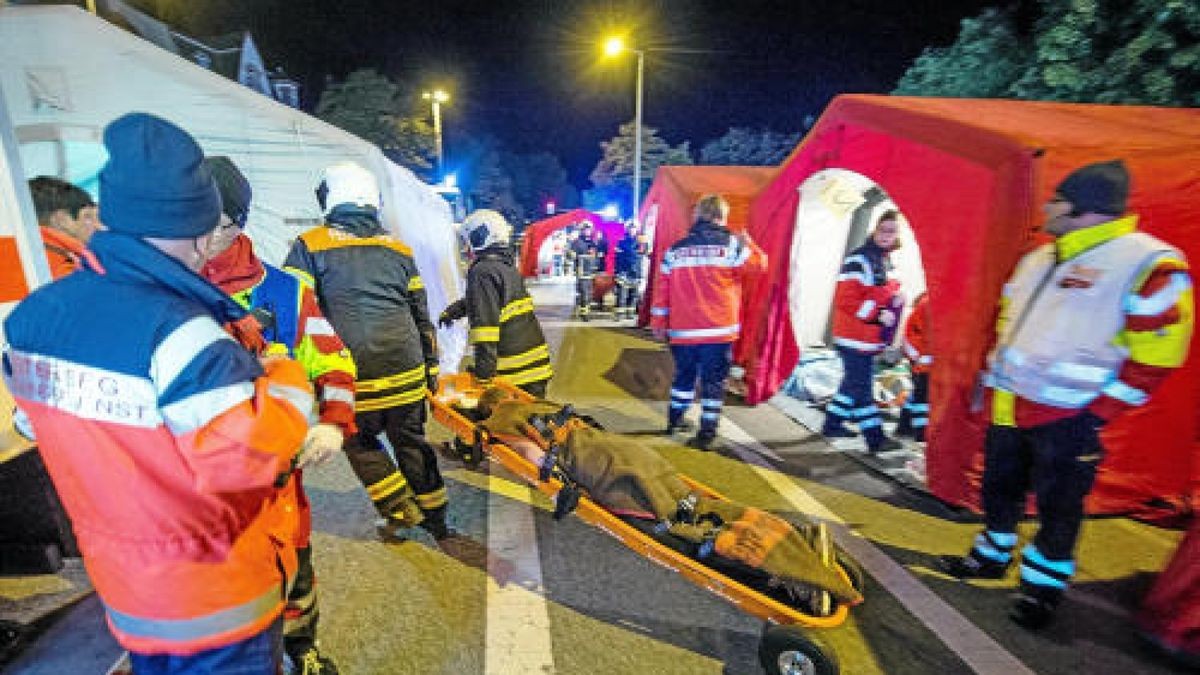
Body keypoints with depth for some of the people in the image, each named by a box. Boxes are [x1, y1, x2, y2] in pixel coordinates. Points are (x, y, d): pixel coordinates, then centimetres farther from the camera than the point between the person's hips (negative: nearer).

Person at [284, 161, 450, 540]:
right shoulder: (398, 248, 11)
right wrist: (431, 365, 19)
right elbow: (422, 316, 13)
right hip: (407, 368, 4)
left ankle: (402, 511, 17)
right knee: (411, 440, 17)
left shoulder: (310, 245, 1)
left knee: (360, 441, 19)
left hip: (355, 376, -3)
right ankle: (435, 516, 29)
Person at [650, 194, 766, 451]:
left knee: (684, 376, 20)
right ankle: (707, 433, 6)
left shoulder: (675, 249, 7)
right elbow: (758, 265, 2)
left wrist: (658, 322, 14)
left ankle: (674, 420, 32)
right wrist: (748, 243, 19)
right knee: (714, 381, 4)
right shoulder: (731, 244, -4)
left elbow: (662, 288, 7)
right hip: (719, 329, -4)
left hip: (683, 330, 4)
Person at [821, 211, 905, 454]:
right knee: (861, 387, -1)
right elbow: (845, 299, -23)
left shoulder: (884, 260, 14)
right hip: (854, 337, -10)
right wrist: (877, 314, -24)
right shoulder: (859, 260, -16)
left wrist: (895, 297, 9)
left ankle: (833, 424, 31)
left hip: (869, 338, 10)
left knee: (854, 382, 18)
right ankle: (875, 438, 6)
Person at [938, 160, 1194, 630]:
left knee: (1057, 506, 7)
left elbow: (1156, 354, -14)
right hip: (1008, 404, 7)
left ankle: (1043, 586, 27)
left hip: (1067, 416, -7)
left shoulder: (1150, 264, -12)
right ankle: (991, 557, 37)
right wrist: (994, 369, 16)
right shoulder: (1037, 260, 10)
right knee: (999, 486, 18)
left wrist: (1098, 412, -15)